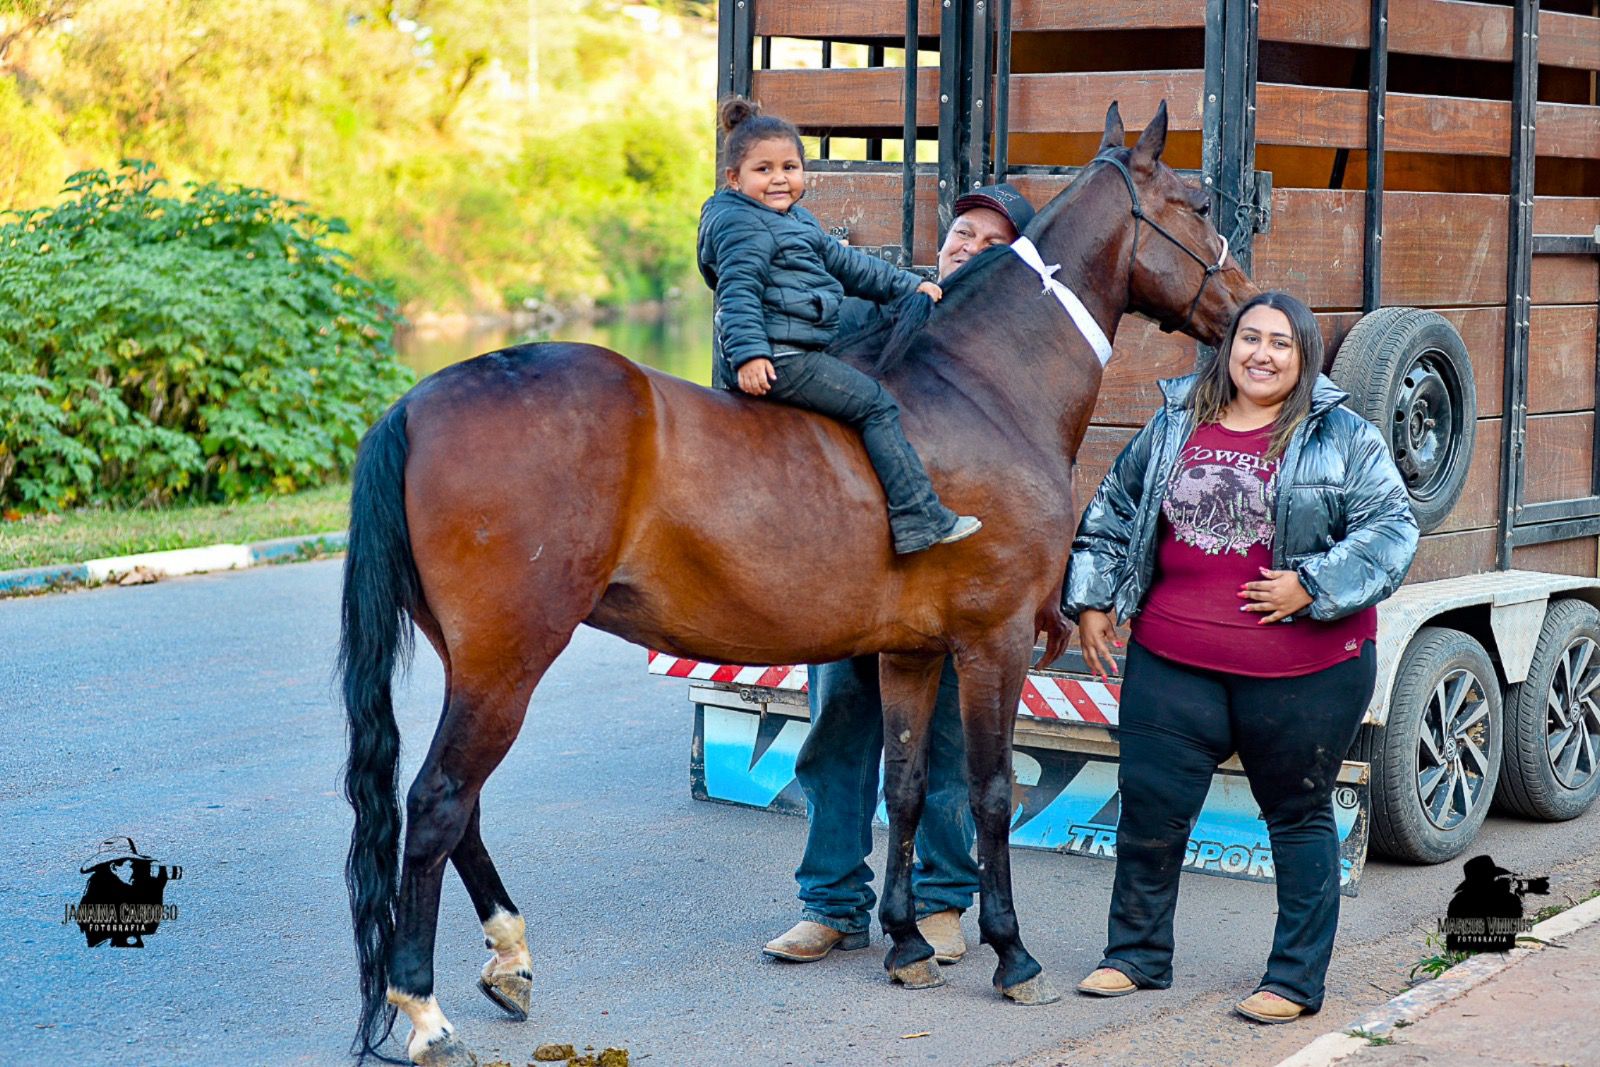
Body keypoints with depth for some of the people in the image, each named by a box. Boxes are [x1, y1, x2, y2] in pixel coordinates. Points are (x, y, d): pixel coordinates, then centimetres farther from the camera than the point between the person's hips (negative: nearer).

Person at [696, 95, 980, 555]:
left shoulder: (797, 221, 21)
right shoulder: (741, 225, -11)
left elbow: (844, 262, 30)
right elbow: (739, 292, -22)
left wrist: (907, 285, 34)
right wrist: (749, 353, -34)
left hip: (802, 352, 11)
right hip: (777, 359, -11)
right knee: (876, 404, -9)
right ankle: (918, 519, -11)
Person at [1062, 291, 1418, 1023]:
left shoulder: (1341, 438, -3)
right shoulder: (1174, 428, 8)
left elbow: (1392, 529, -8)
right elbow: (1112, 515, 17)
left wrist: (1313, 585, -18)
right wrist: (1090, 600, 11)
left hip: (1304, 673, -3)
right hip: (1174, 665, 3)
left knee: (1300, 818, 9)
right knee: (1149, 809, 6)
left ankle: (1296, 981, 19)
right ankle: (1136, 955, 24)